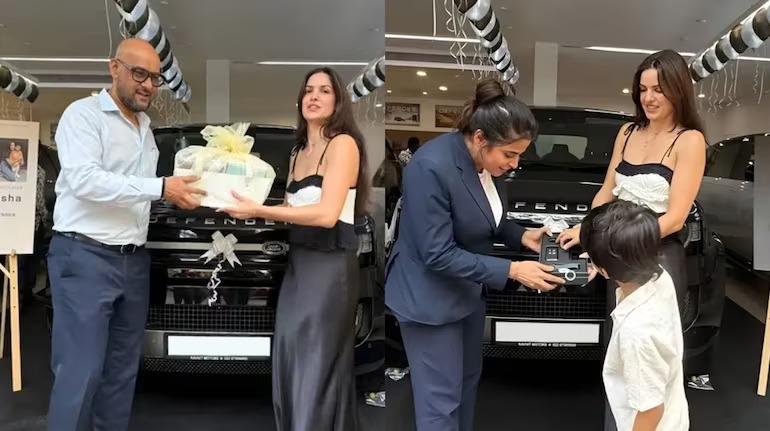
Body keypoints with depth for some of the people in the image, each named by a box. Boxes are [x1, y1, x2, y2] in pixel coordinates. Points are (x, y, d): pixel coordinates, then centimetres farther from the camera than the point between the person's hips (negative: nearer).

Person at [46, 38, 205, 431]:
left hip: (134, 261, 7)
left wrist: (178, 191, 7)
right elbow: (84, 180, -20)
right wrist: (161, 187, -23)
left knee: (122, 370, 12)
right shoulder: (84, 113, -5)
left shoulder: (146, 129, 18)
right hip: (85, 257, -7)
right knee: (80, 373, -5)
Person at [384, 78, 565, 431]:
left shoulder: (486, 161, -6)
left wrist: (521, 236, -7)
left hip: (469, 290, 9)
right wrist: (511, 270, -27)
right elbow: (438, 254, -28)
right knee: (441, 400, 3)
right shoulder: (431, 167, -30)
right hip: (430, 296, -8)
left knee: (468, 382, 23)